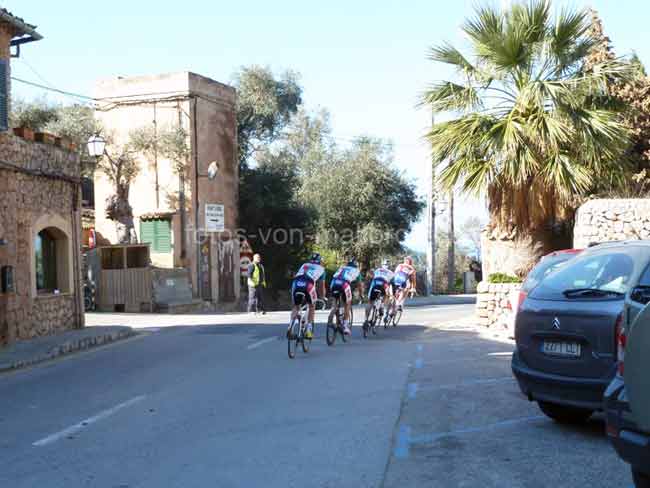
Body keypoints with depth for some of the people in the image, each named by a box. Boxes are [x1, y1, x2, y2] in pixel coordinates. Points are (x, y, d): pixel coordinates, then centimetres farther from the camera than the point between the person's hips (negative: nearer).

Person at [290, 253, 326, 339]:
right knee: (312, 307, 21)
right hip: (308, 284, -2)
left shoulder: (304, 265, 37)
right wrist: (323, 297, 51)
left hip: (296, 283, 2)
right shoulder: (321, 268, 30)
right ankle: (309, 330, 13)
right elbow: (322, 286, 36)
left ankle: (290, 326, 3)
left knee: (296, 306, 22)